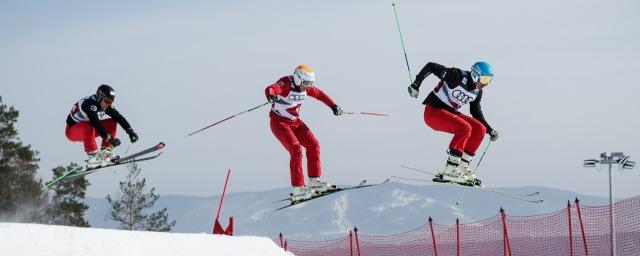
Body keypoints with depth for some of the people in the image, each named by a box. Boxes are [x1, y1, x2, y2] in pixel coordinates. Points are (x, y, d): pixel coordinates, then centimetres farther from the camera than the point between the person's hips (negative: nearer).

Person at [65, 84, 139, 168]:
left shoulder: (106, 106, -8)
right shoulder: (89, 104, -31)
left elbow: (119, 117, -10)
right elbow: (95, 123, -40)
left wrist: (130, 131, -23)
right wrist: (109, 138, -46)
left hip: (87, 130, 8)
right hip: (72, 131, -8)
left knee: (112, 122, -6)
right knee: (87, 126, -38)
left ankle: (105, 152, -8)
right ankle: (92, 156, -36)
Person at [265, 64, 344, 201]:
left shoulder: (305, 87, -1)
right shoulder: (286, 84, -24)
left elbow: (319, 94, 17)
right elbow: (270, 89, -43)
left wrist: (333, 106, 14)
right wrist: (271, 96, -66)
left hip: (295, 122, 8)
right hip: (279, 122, -8)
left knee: (313, 145, 1)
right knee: (296, 149, -21)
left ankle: (314, 181, 14)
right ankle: (297, 189, -19)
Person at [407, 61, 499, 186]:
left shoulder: (477, 92, 3)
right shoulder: (458, 76, -20)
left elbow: (476, 113, 17)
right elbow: (430, 66, -18)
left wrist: (490, 130, 9)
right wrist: (416, 85, -21)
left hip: (450, 113, 8)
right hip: (433, 111, -8)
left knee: (480, 129, -7)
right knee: (464, 128, -28)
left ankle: (462, 167, -1)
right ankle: (449, 171, -28)